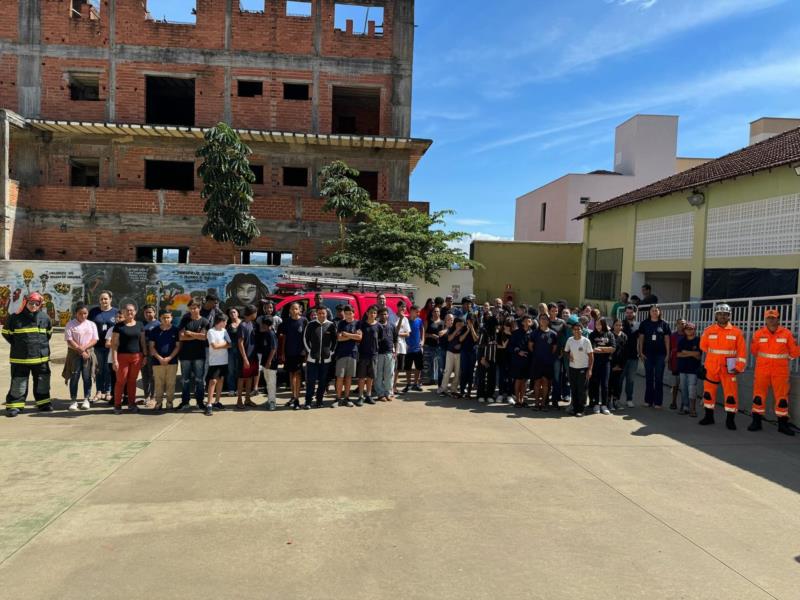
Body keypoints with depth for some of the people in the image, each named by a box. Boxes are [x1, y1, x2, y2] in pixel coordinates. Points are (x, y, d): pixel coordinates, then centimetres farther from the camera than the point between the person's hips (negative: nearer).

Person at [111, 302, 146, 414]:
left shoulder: (139, 325, 9)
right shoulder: (119, 326, -1)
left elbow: (143, 341, 14)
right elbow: (114, 344, -4)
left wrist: (145, 355, 8)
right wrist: (114, 360, -10)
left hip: (137, 356, 3)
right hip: (123, 356, -3)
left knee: (132, 381, 9)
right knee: (121, 381, -2)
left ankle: (131, 404, 18)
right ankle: (117, 405, 8)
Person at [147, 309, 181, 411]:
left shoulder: (175, 330, 3)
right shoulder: (154, 331, 5)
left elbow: (178, 346, 1)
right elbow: (151, 347, 4)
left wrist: (169, 358, -10)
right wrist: (159, 358, -9)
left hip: (172, 361, -1)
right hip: (157, 361, 1)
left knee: (171, 383, 2)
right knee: (158, 383, 3)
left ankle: (170, 402, 11)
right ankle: (158, 402, 12)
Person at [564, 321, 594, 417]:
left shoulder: (586, 341, -10)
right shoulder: (570, 340, 1)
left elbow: (591, 356, -6)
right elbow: (566, 351, 16)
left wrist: (590, 369, -10)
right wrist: (568, 356, -6)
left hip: (583, 368, -4)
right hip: (572, 368, 4)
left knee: (582, 390, 0)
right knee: (573, 389, 9)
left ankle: (580, 410, 9)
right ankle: (575, 408, 19)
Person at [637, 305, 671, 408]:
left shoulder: (664, 324, 3)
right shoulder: (644, 323, 4)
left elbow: (667, 339, 3)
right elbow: (641, 338, 5)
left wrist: (667, 353, -1)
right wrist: (641, 352, -2)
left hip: (660, 354, -1)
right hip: (648, 354, 1)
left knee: (659, 378, 3)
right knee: (649, 378, 7)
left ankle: (658, 402, 7)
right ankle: (648, 400, 15)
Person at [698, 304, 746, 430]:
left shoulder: (736, 332, -2)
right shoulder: (709, 330, 1)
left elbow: (742, 351, -2)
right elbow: (703, 346, 15)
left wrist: (739, 367, -7)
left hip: (729, 368, -2)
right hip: (711, 367, 2)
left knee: (731, 393, -3)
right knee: (708, 391, 8)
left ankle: (730, 419, 9)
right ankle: (709, 416, 22)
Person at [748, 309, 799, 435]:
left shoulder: (786, 333, -4)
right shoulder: (759, 334, -2)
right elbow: (754, 351, 11)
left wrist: (781, 359, 12)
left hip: (780, 371, -1)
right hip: (762, 370, 1)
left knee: (782, 397, 5)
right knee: (759, 395, 5)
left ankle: (783, 424, 15)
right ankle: (756, 422, 15)